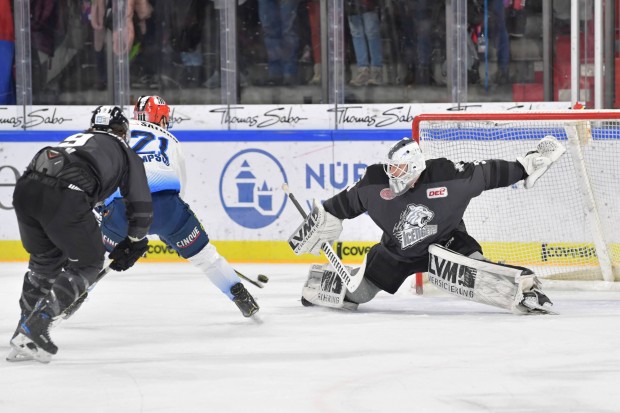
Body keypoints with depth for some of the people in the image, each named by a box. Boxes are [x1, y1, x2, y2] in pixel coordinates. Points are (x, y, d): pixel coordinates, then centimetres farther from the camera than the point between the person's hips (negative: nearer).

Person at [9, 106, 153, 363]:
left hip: (25, 188, 6)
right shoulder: (126, 153, 25)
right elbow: (141, 206, 21)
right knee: (87, 264, 13)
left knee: (45, 259, 28)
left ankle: (24, 335, 22)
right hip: (65, 197, -6)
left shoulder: (77, 139, 40)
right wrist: (134, 243, 37)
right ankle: (33, 329, 0)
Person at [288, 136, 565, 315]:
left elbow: (489, 173, -19)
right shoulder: (378, 184, -20)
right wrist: (322, 221, 2)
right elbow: (347, 201, -3)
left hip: (445, 240, -4)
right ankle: (320, 282, 42)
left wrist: (527, 166, -19)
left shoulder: (446, 176, -28)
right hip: (397, 249, 4)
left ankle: (523, 288, -37)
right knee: (356, 290, 7)